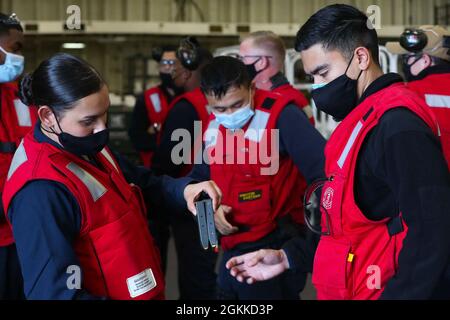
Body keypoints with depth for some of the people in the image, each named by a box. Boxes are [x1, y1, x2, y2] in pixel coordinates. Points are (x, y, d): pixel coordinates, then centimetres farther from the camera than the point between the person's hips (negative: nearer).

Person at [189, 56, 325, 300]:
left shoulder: (280, 115, -19)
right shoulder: (213, 126, 6)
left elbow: (323, 168, -28)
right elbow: (200, 177, 19)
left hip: (275, 246, -7)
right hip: (233, 246, 8)